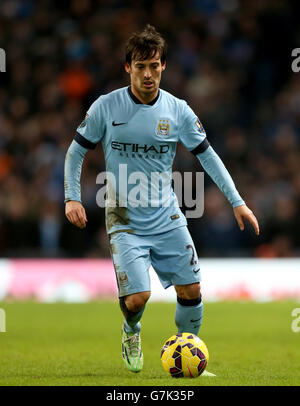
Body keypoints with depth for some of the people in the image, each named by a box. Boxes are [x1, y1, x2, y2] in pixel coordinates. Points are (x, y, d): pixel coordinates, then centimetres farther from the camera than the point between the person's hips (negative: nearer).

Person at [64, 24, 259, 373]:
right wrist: (72, 198, -7)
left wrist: (237, 201, 2)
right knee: (138, 296, -15)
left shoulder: (177, 110, -2)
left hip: (167, 217, 3)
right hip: (125, 219, -3)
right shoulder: (106, 107, -7)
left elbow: (207, 156, 6)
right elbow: (76, 151, 3)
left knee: (191, 290, -2)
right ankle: (131, 333, 20)